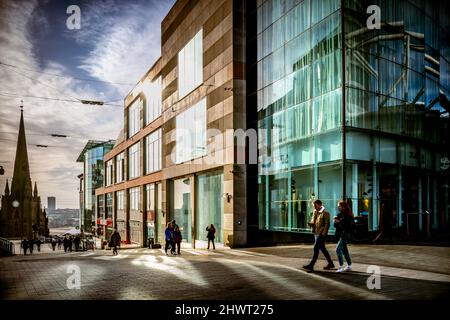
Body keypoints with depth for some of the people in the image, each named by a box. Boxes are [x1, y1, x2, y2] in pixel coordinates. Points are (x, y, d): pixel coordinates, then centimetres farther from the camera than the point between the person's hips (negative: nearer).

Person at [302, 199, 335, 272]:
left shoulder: (325, 213, -10)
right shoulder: (315, 212, 13)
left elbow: (327, 224, -13)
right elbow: (313, 221, 20)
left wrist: (323, 234, -19)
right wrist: (311, 223, -4)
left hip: (321, 234, -8)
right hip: (316, 233, 8)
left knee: (316, 248, -10)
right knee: (322, 249, 14)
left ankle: (311, 265, -9)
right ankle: (330, 263, 27)